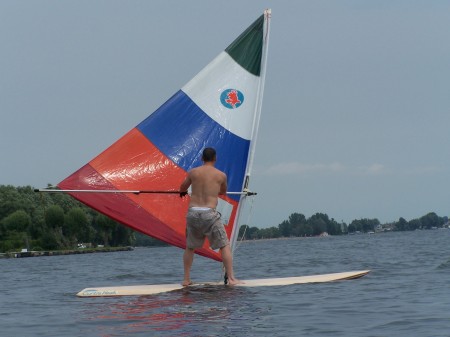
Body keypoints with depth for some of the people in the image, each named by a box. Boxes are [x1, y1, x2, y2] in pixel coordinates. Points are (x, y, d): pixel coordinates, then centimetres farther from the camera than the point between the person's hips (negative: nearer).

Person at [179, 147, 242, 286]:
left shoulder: (193, 172, 8)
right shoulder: (221, 175, 3)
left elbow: (182, 188, 26)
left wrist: (183, 192, 50)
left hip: (193, 212, 3)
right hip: (209, 213, -3)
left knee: (190, 247, 18)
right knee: (225, 245, 6)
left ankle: (186, 279, 16)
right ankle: (231, 278, 0)